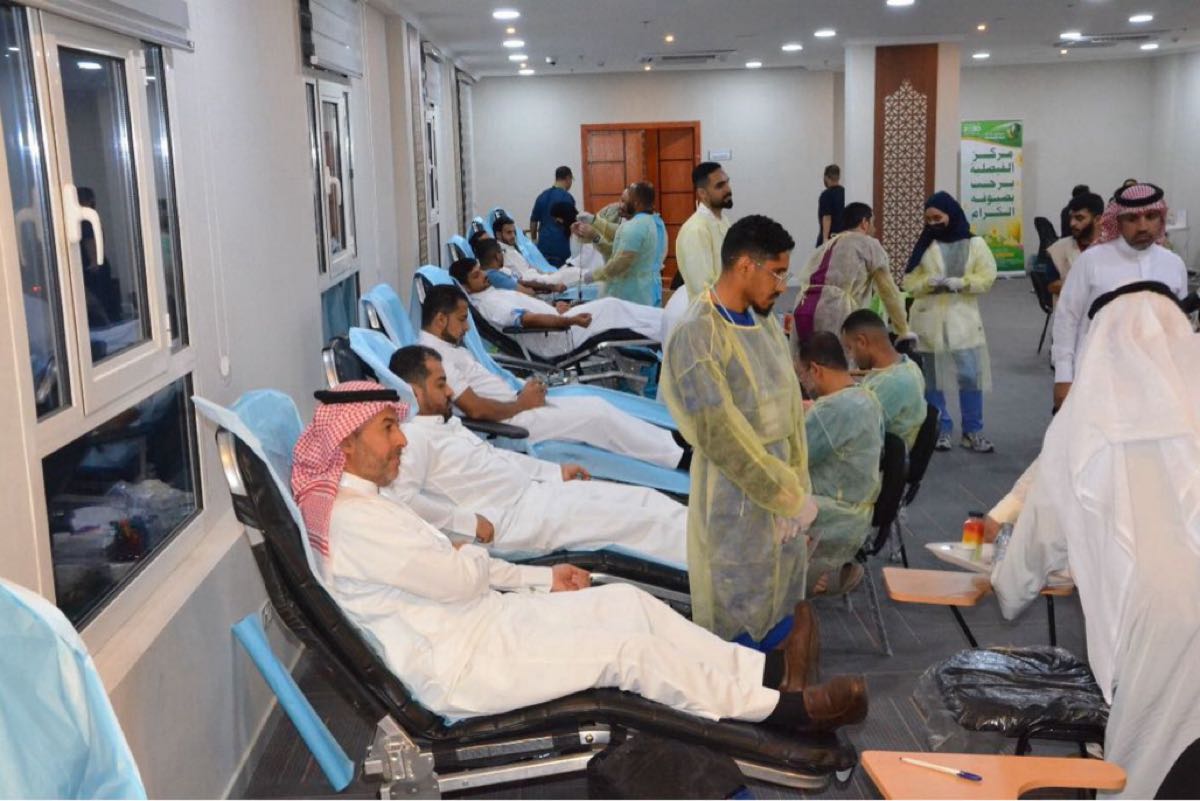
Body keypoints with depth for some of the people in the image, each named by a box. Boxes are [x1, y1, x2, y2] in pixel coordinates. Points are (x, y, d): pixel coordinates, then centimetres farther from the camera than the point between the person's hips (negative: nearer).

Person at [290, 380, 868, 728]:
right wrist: (471, 553, 4)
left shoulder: (360, 504, 11)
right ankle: (783, 707, 1)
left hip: (479, 621, 10)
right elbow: (460, 578, -20)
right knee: (627, 648, -12)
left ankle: (766, 671, 6)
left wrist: (541, 578, 12)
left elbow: (448, 569, 16)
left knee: (627, 603, 1)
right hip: (458, 669, -10)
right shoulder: (350, 518, -22)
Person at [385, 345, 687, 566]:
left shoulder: (446, 423, 16)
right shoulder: (412, 437, -14)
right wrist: (468, 521, -25)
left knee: (645, 498, 5)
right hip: (516, 516, -10)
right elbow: (404, 497, -28)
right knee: (642, 521, -10)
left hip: (536, 489, 10)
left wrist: (556, 471, 22)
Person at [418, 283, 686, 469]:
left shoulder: (446, 347, 14)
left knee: (594, 405, 4)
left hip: (513, 410, 10)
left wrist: (523, 393, 0)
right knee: (596, 413, -10)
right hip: (508, 423, -10)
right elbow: (476, 409, -24)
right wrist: (522, 403, -11)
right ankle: (681, 457, -2)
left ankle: (672, 444, 7)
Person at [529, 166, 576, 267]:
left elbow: (533, 221, 14)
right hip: (560, 247, -6)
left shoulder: (542, 196, 12)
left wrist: (534, 241, 23)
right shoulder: (567, 197, -6)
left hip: (543, 246, 6)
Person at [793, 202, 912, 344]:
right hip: (833, 315, -6)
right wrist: (904, 333, 19)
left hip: (801, 314, 6)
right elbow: (889, 292, 12)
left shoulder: (824, 246, 32)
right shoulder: (869, 244, 14)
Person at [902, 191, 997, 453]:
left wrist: (961, 282, -19)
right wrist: (928, 282, -16)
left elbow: (987, 277, -4)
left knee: (970, 376, -5)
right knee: (932, 378, 7)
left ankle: (972, 431, 7)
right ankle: (941, 429, 19)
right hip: (928, 320, 2)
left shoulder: (975, 243, 2)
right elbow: (909, 282, 3)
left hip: (962, 318, -1)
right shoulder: (925, 245, 6)